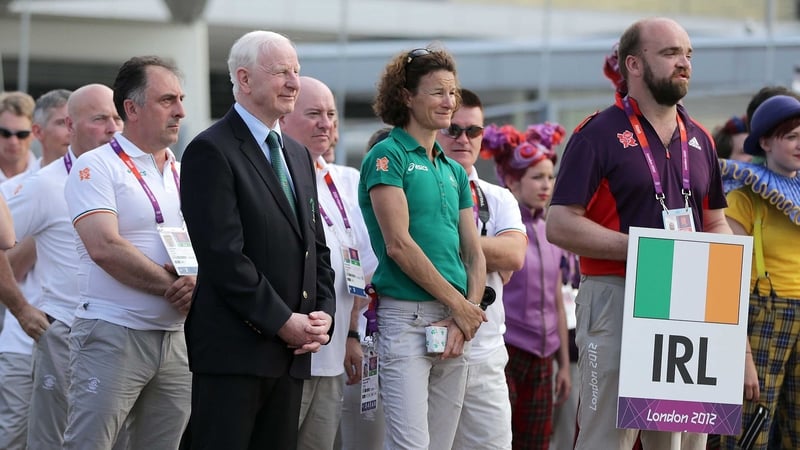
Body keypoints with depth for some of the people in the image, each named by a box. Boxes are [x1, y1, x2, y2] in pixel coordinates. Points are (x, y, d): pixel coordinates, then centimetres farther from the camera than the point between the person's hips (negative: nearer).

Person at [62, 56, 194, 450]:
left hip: (174, 339, 6)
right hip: (113, 334, -6)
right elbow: (105, 247, -16)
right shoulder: (97, 166, -4)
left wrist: (195, 281, -9)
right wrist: (174, 285, -11)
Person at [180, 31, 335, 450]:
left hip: (291, 350, 8)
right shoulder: (211, 151, -8)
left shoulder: (298, 155, 19)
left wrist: (323, 312, 4)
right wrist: (281, 322, -15)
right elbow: (223, 255, -15)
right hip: (233, 348, -8)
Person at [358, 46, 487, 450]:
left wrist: (466, 316, -3)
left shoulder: (454, 171, 18)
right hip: (406, 315, -7)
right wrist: (459, 304, -9)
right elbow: (398, 244, -12)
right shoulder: (388, 156, -3)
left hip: (454, 325, 7)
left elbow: (474, 254, 15)